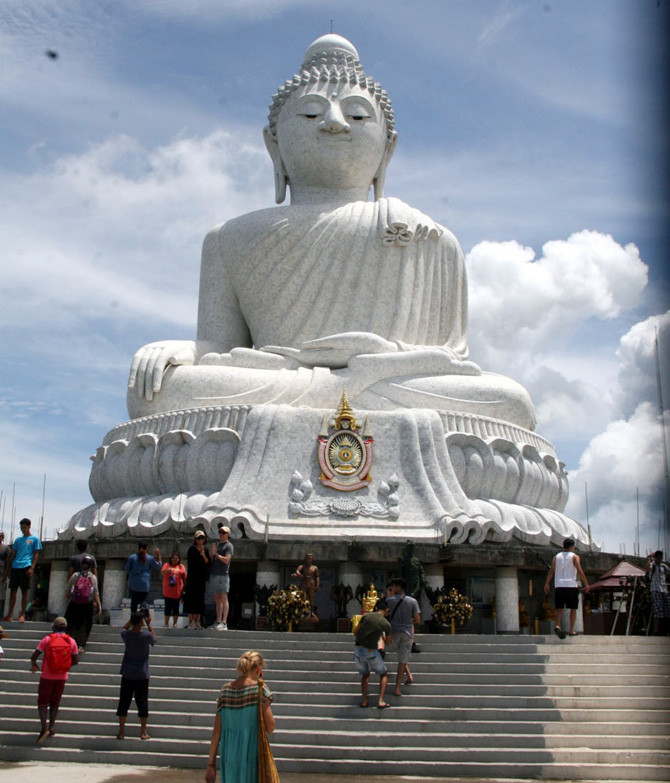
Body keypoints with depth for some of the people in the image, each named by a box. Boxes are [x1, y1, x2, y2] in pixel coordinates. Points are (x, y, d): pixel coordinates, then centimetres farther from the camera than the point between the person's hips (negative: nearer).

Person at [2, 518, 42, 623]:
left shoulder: (34, 539, 6)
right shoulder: (18, 539, 20)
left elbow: (36, 554, 0)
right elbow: (13, 555, 20)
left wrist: (32, 568, -11)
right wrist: (7, 569, 15)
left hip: (26, 567, -5)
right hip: (15, 567, 5)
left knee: (24, 591, -3)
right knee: (13, 590, 4)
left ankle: (22, 615, 1)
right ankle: (10, 615, 6)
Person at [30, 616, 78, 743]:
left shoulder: (47, 639, -9)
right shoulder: (71, 641, -1)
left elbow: (34, 656, -9)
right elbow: (75, 660, 2)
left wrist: (33, 665, 12)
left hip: (47, 677, -3)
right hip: (62, 677, 3)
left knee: (42, 702, 5)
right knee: (55, 702, 19)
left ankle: (44, 727, -12)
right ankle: (51, 727, 16)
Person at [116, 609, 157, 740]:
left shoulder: (126, 635, -9)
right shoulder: (146, 635, -16)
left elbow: (124, 628, 16)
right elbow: (154, 639, 7)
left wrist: (133, 617, 10)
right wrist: (149, 624, 6)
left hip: (127, 675, 2)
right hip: (142, 676, -2)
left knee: (123, 703, 10)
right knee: (142, 703, 7)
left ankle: (121, 732, 14)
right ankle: (143, 733, 13)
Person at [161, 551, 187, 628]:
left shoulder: (181, 567, 11)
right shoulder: (166, 565, 9)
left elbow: (185, 578, 9)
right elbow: (162, 572, -8)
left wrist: (184, 589, 3)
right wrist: (168, 570, -29)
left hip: (177, 591, 1)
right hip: (167, 591, -1)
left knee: (176, 607, 3)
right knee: (168, 607, 3)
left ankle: (175, 623, 10)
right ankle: (166, 623, 10)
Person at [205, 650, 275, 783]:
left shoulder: (225, 691, 3)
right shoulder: (259, 689, -9)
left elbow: (216, 732, 4)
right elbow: (270, 728, -8)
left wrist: (211, 764, 9)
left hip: (229, 757, 5)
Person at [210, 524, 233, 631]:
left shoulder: (229, 546, -2)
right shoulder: (216, 545, 19)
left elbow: (226, 560, -15)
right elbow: (210, 560, 16)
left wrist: (216, 554, -6)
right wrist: (212, 552, -3)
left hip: (223, 575, -7)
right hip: (213, 574, 7)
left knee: (223, 599, -9)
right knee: (217, 600, 8)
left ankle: (224, 623, -11)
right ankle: (218, 622, 11)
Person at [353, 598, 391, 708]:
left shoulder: (366, 615, -1)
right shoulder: (386, 624, -5)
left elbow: (355, 631, 5)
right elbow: (388, 642, 10)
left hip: (358, 649, 3)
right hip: (371, 652, -3)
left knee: (365, 675, 24)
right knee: (384, 675, 17)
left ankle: (364, 700, 11)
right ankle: (380, 701, 2)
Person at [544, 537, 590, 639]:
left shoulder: (557, 557, 11)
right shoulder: (574, 556, 2)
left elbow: (551, 571, 3)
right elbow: (579, 571, -8)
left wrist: (547, 584, 8)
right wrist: (586, 584, -2)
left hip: (559, 585, 2)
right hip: (571, 585, -2)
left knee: (559, 608, 1)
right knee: (573, 608, 9)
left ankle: (557, 626, -23)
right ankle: (571, 630, 8)